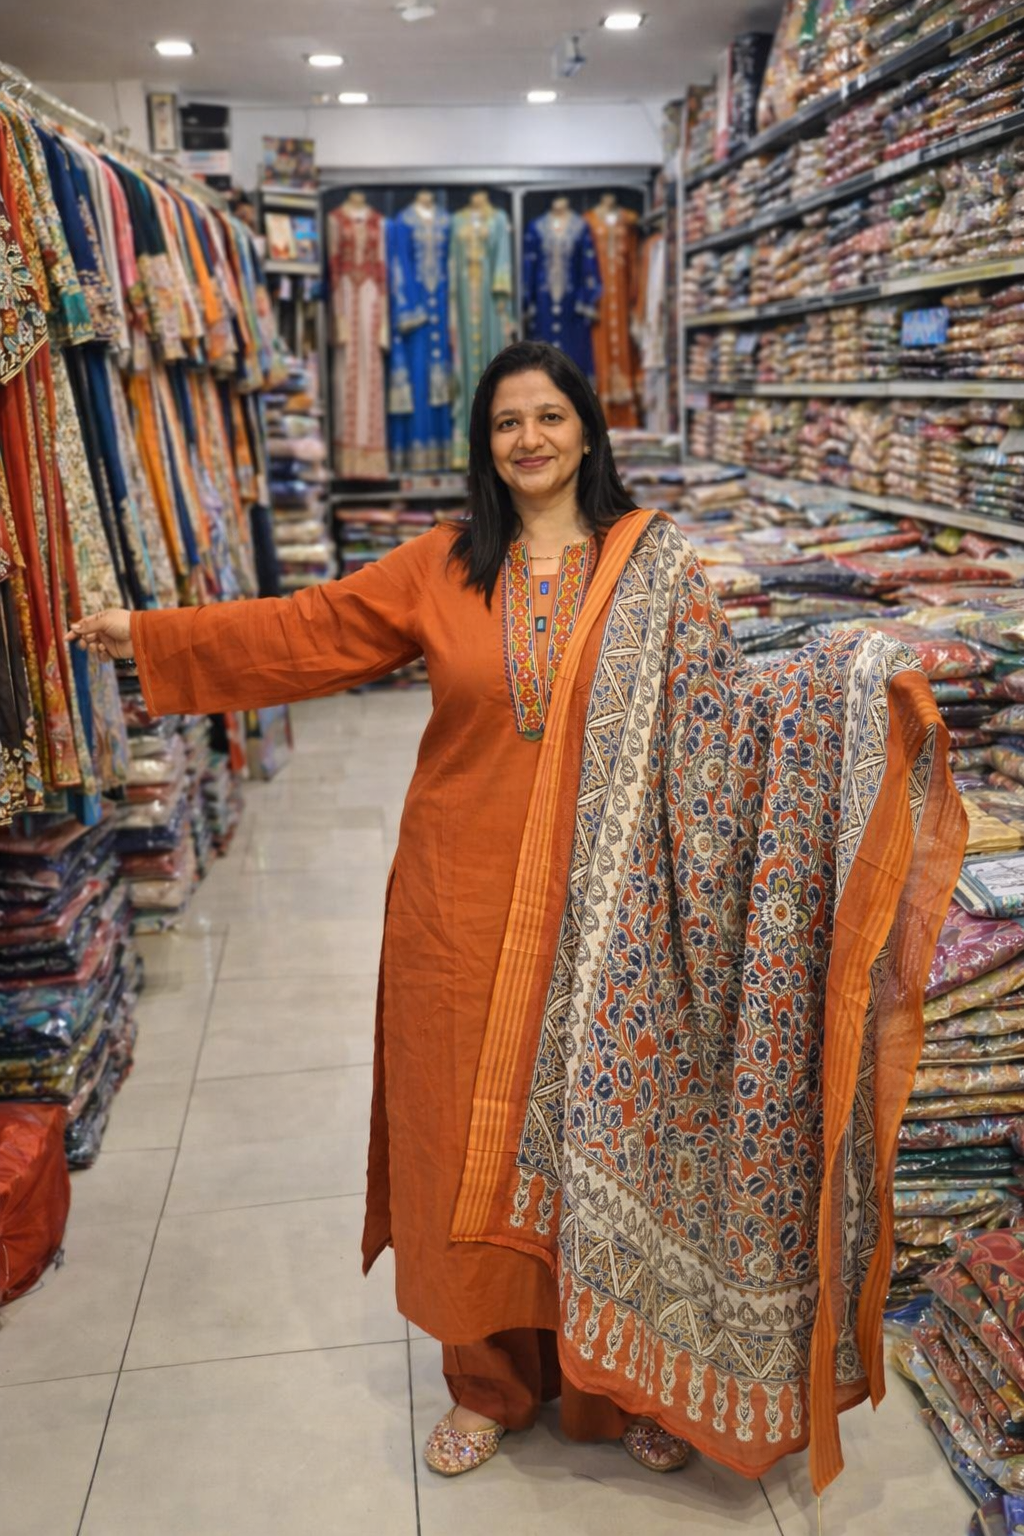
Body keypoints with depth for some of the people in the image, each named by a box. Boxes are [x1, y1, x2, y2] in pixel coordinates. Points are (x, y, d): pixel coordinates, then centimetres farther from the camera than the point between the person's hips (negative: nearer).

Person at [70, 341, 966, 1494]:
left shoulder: (653, 564, 0)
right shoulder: (441, 569, 3)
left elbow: (719, 705, -5)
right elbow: (306, 632, 5)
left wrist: (857, 686, -20)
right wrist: (150, 638, 4)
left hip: (605, 914, -1)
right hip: (468, 909, 2)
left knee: (606, 1131, 10)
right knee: (476, 1138, 11)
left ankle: (630, 1376, 35)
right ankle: (492, 1378, 34)